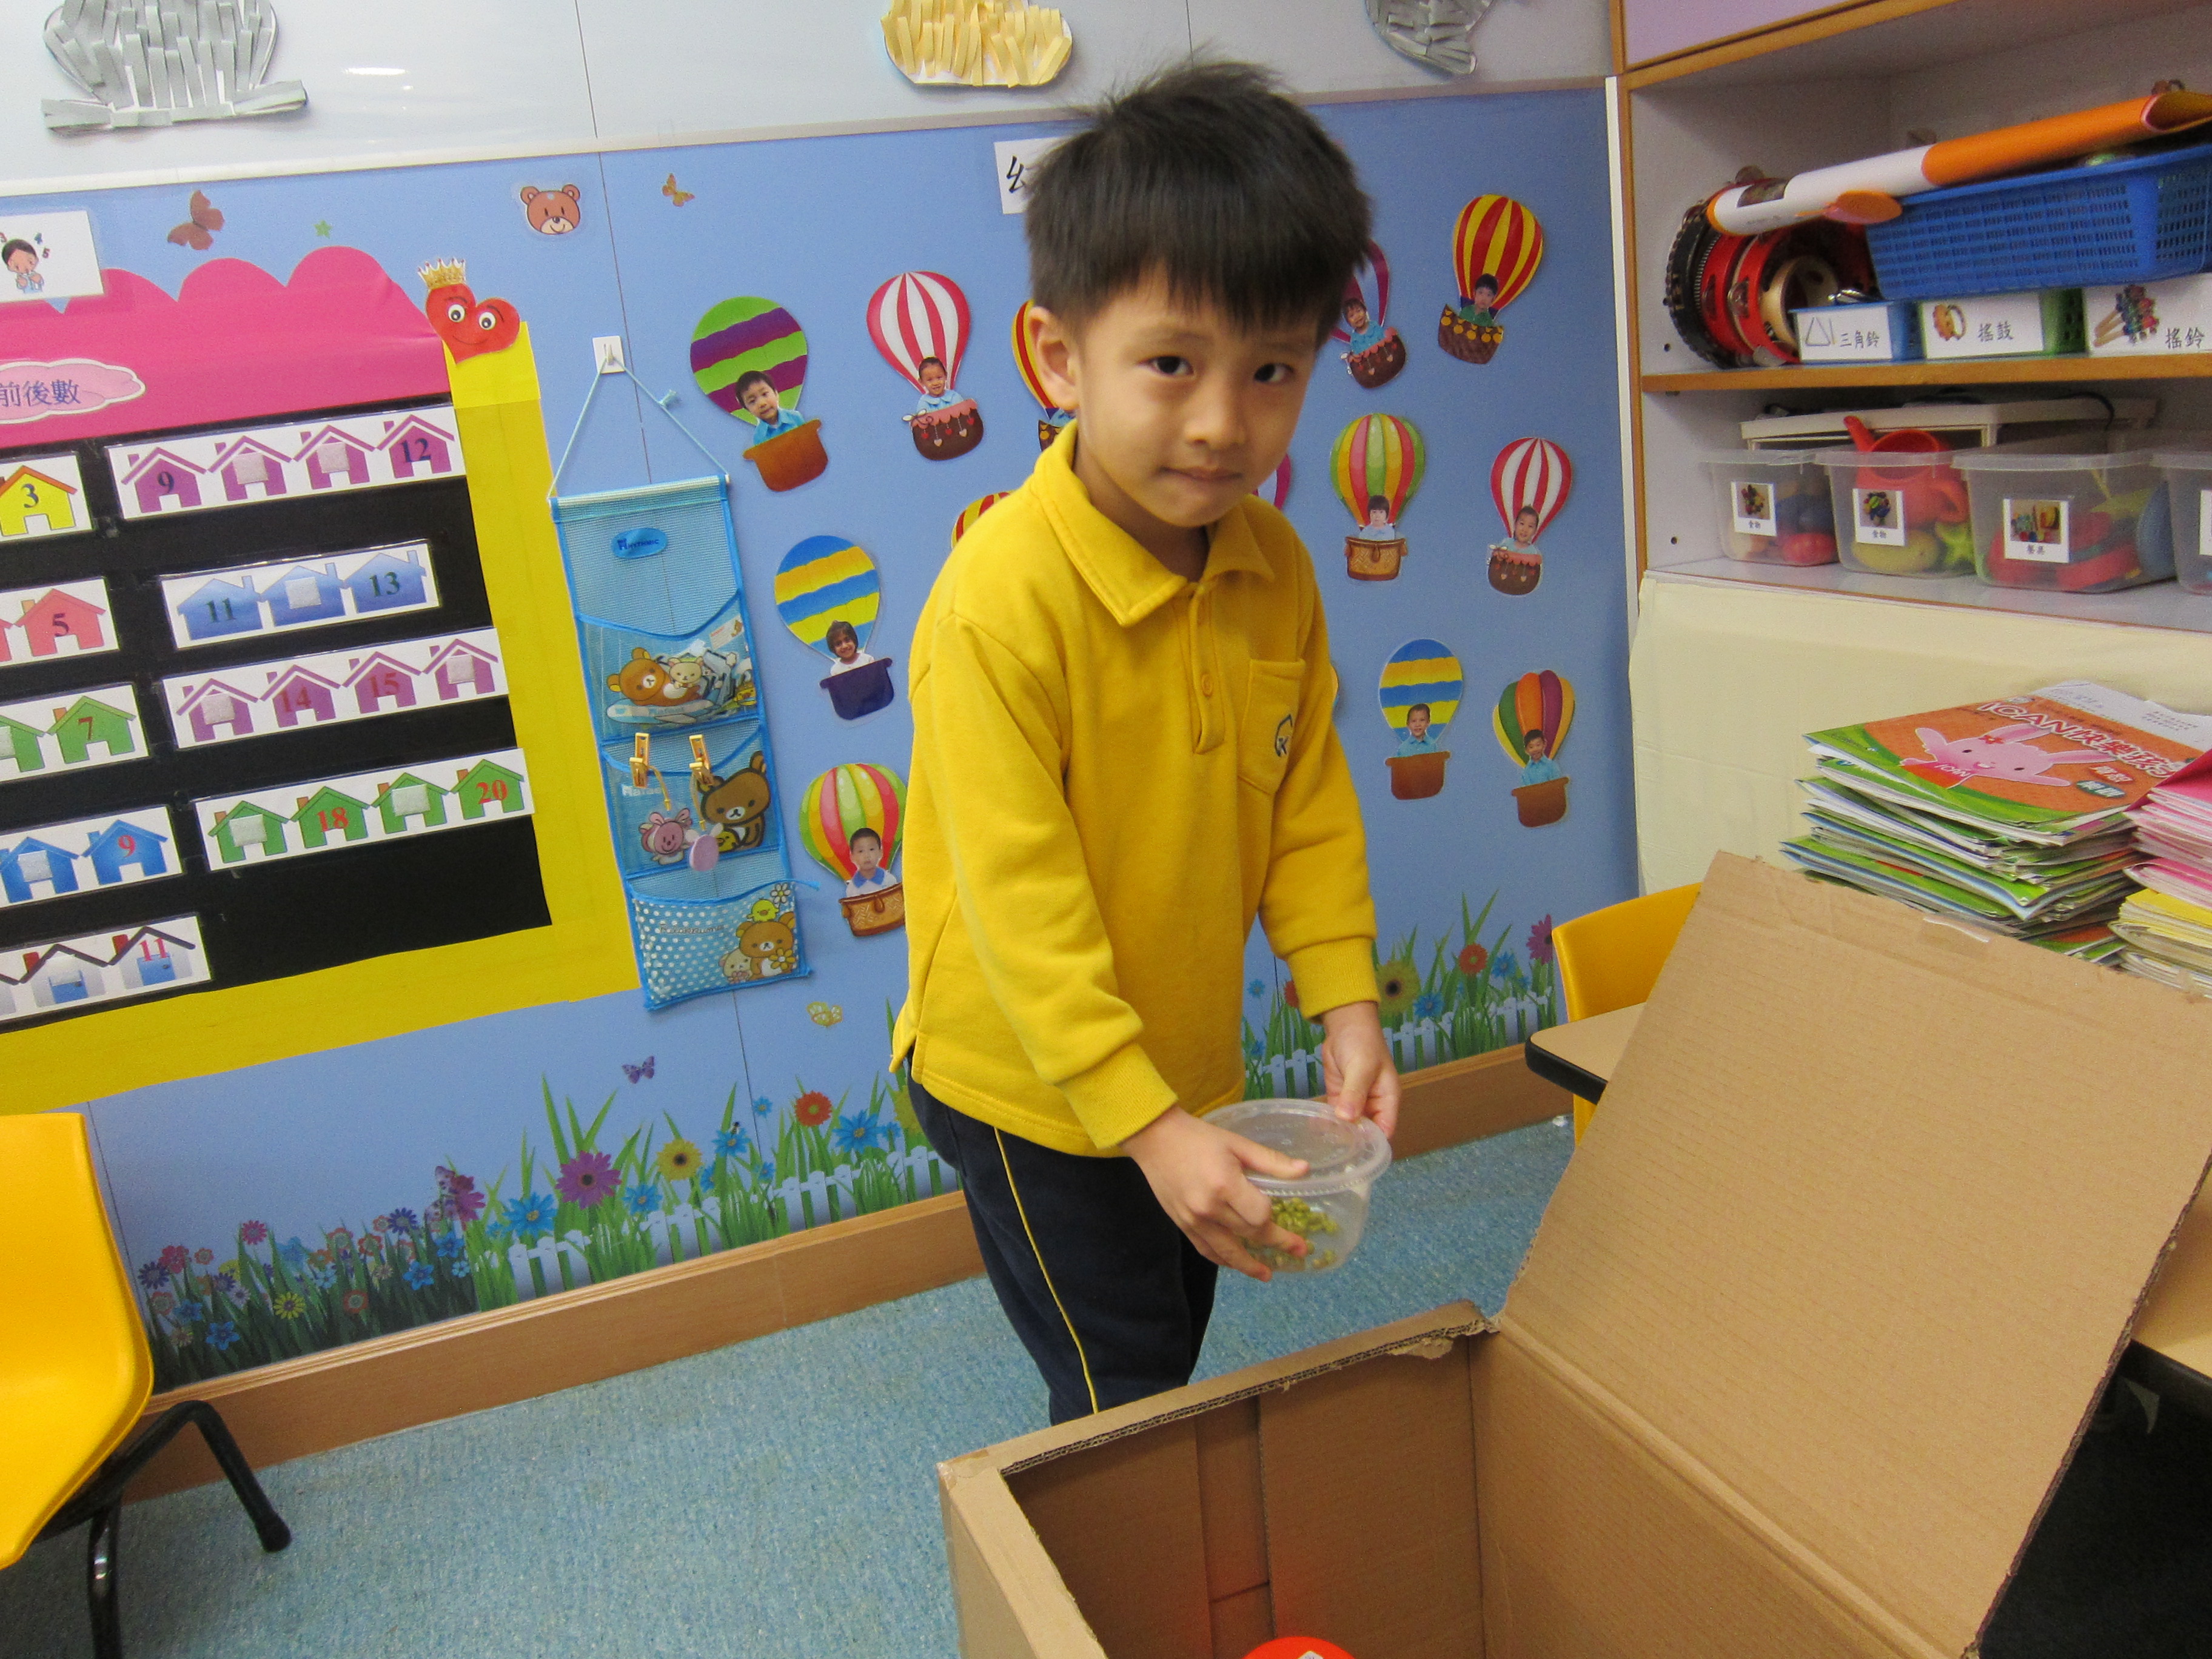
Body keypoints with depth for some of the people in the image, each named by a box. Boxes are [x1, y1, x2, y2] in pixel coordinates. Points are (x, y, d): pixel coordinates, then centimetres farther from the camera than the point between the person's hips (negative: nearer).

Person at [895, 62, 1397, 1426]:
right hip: (1029, 1086, -6)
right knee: (1126, 1398, 6)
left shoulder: (1276, 567, -7)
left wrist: (1347, 1006, -7)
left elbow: (1310, 803, 2)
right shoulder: (1002, 597, -28)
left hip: (1189, 1067, 7)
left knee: (1178, 1361, 25)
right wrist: (1146, 1123, -27)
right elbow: (1020, 902, -27)